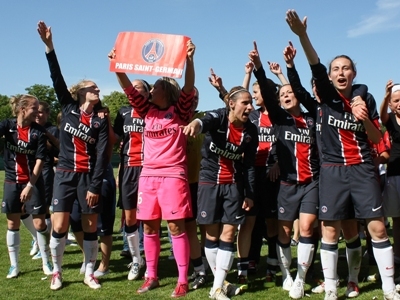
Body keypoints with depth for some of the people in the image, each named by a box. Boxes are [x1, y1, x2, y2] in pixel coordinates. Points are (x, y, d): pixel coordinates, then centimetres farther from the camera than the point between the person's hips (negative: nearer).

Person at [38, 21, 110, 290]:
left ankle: (89, 273, 19)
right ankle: (57, 272, 16)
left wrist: (95, 187, -11)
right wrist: (49, 45, -15)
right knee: (59, 227, -3)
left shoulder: (100, 122, 1)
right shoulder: (68, 108, 3)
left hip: (89, 176, 0)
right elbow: (57, 77, -6)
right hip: (65, 173, 0)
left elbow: (102, 156, -4)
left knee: (91, 227, 4)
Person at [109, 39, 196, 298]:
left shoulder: (180, 111, 0)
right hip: (148, 176, 5)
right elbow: (129, 88, 5)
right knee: (150, 228, 10)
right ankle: (151, 277, 22)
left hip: (173, 176, -5)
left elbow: (189, 87, -15)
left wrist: (189, 59, -29)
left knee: (176, 228, -2)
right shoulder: (148, 111, 12)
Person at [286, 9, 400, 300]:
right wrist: (302, 34, -32)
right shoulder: (328, 96, 1)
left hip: (363, 169, 1)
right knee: (330, 230, 1)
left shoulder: (366, 99, 7)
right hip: (333, 170, -1)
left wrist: (365, 120, -11)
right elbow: (315, 65, -17)